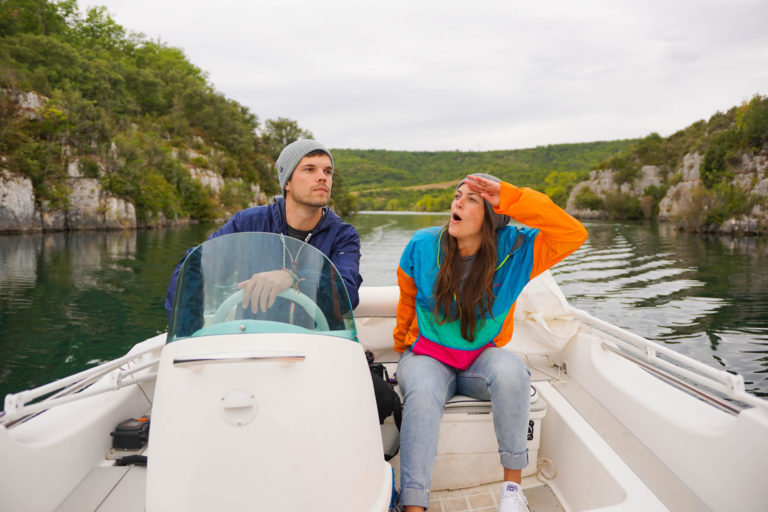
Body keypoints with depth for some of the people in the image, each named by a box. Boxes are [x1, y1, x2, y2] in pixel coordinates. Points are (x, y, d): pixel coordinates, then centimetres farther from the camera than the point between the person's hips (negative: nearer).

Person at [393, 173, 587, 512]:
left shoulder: (515, 249, -6)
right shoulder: (423, 246, -4)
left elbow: (574, 234, -19)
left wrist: (511, 198, -24)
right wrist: (403, 348, 18)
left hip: (481, 359, 0)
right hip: (427, 357, 0)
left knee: (511, 370, -34)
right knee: (423, 393, -35)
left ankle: (512, 482, -18)